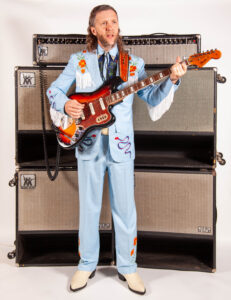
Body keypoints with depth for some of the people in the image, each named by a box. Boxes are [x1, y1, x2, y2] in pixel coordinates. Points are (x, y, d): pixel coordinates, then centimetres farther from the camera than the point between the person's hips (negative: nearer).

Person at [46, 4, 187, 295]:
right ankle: (87, 264, 28)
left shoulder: (134, 63, 6)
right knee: (88, 208, 9)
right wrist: (65, 104, -12)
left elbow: (152, 98, 1)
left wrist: (172, 79, -16)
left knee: (125, 210, 6)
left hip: (121, 145, 1)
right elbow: (53, 89, 9)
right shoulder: (79, 61, 5)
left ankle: (127, 266, 24)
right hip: (88, 143, 0)